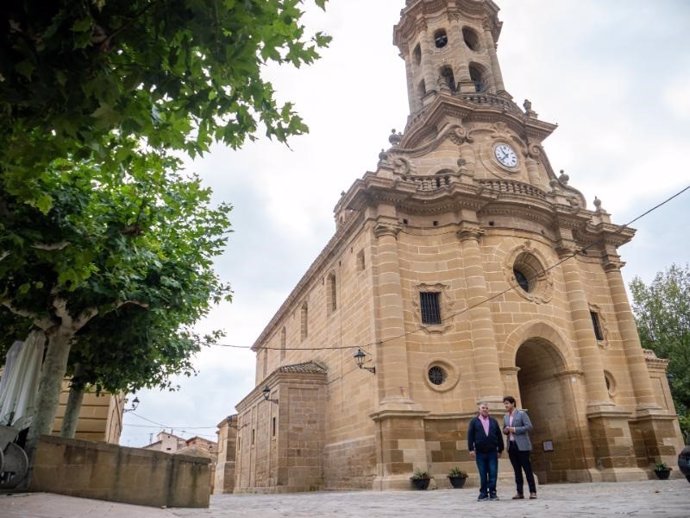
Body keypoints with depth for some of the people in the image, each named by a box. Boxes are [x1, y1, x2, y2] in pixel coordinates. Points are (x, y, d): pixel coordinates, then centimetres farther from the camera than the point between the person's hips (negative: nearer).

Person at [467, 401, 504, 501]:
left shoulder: (493, 421, 12)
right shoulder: (474, 421, 5)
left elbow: (499, 436, 13)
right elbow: (470, 436, 1)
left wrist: (500, 449, 10)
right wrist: (471, 449, -6)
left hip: (492, 452, 2)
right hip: (480, 453, -2)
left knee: (493, 474, -1)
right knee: (483, 475, 3)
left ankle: (492, 493, 8)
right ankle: (483, 493, 11)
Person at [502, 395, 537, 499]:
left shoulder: (522, 414, -3)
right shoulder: (505, 417, 15)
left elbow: (529, 426, -11)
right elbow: (504, 429, 23)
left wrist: (514, 429, -15)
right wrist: (505, 430, -1)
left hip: (522, 445, -5)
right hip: (511, 446, 5)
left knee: (527, 469, -3)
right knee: (517, 470, 6)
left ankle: (533, 492, 3)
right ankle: (520, 493, 9)